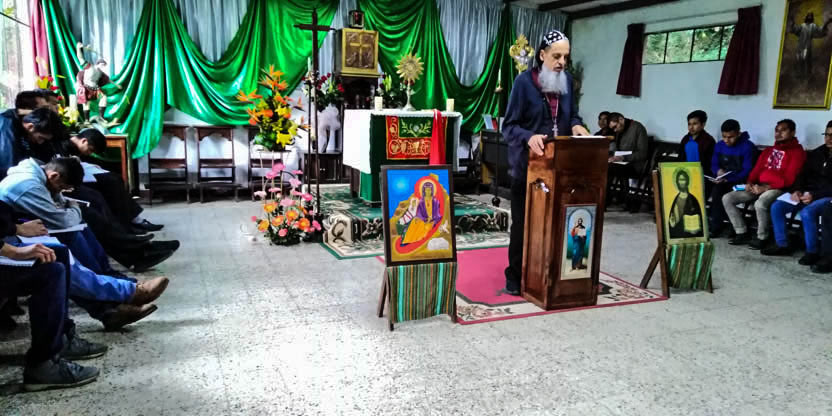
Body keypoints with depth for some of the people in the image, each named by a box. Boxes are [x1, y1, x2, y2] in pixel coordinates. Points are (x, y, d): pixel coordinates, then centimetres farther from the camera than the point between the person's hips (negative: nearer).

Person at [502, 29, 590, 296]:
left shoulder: (567, 80, 7)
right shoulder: (524, 81, -10)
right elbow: (509, 126, -12)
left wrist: (576, 125, -7)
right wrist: (529, 138, -32)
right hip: (527, 165, -4)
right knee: (522, 221, 4)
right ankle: (515, 275, 17)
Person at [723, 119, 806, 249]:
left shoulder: (797, 152, -1)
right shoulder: (769, 150, 21)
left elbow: (789, 179, -12)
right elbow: (756, 169, 18)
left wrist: (766, 187, -20)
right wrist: (750, 182, -4)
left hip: (778, 189, -7)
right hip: (758, 187, 7)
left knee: (760, 204, -39)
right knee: (727, 198, -10)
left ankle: (762, 237, -16)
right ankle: (742, 233, -3)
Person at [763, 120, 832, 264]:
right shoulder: (816, 153, 14)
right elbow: (803, 174, 13)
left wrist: (814, 195, -22)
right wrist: (797, 190, -5)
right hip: (808, 193, 7)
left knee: (807, 213, -34)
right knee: (776, 206, -12)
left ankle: (813, 252, -18)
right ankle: (782, 245, -4)